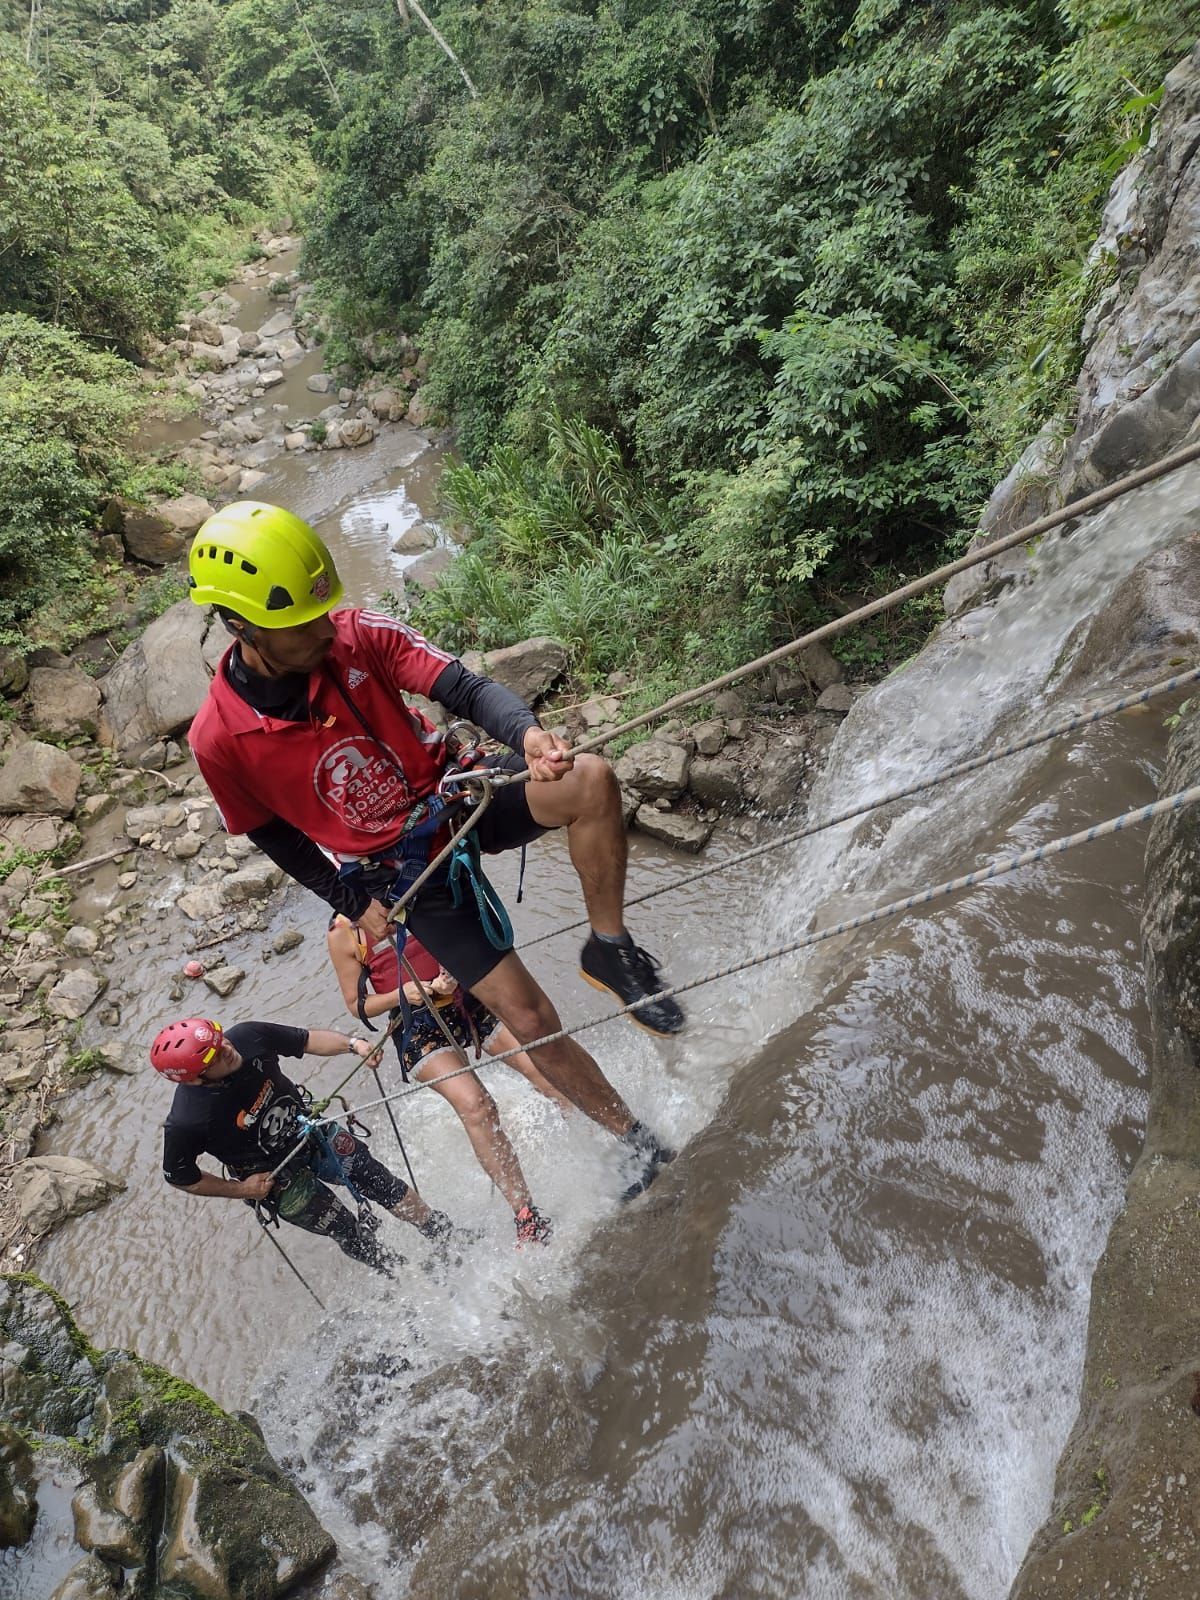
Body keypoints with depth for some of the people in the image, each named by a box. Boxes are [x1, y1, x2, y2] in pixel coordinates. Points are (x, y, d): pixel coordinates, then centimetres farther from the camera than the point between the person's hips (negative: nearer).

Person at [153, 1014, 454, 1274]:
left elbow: (307, 1040, -9)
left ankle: (444, 1234, 26)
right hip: (277, 1178, -3)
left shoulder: (247, 1036, -26)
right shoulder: (185, 1122, -33)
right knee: (348, 1232, 7)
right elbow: (179, 1177, -13)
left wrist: (353, 1044, -24)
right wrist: (240, 1190, -14)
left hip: (311, 1130, 3)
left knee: (378, 1179, 4)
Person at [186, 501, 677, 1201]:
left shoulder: (357, 635, -14)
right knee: (532, 1021, -4)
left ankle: (611, 949, -9)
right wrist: (355, 903, 2)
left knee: (592, 780, -30)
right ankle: (637, 1137, 20)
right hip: (404, 871, -1)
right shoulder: (220, 737, -15)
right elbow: (274, 835, 1)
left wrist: (528, 732, -40)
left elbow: (466, 686, -20)